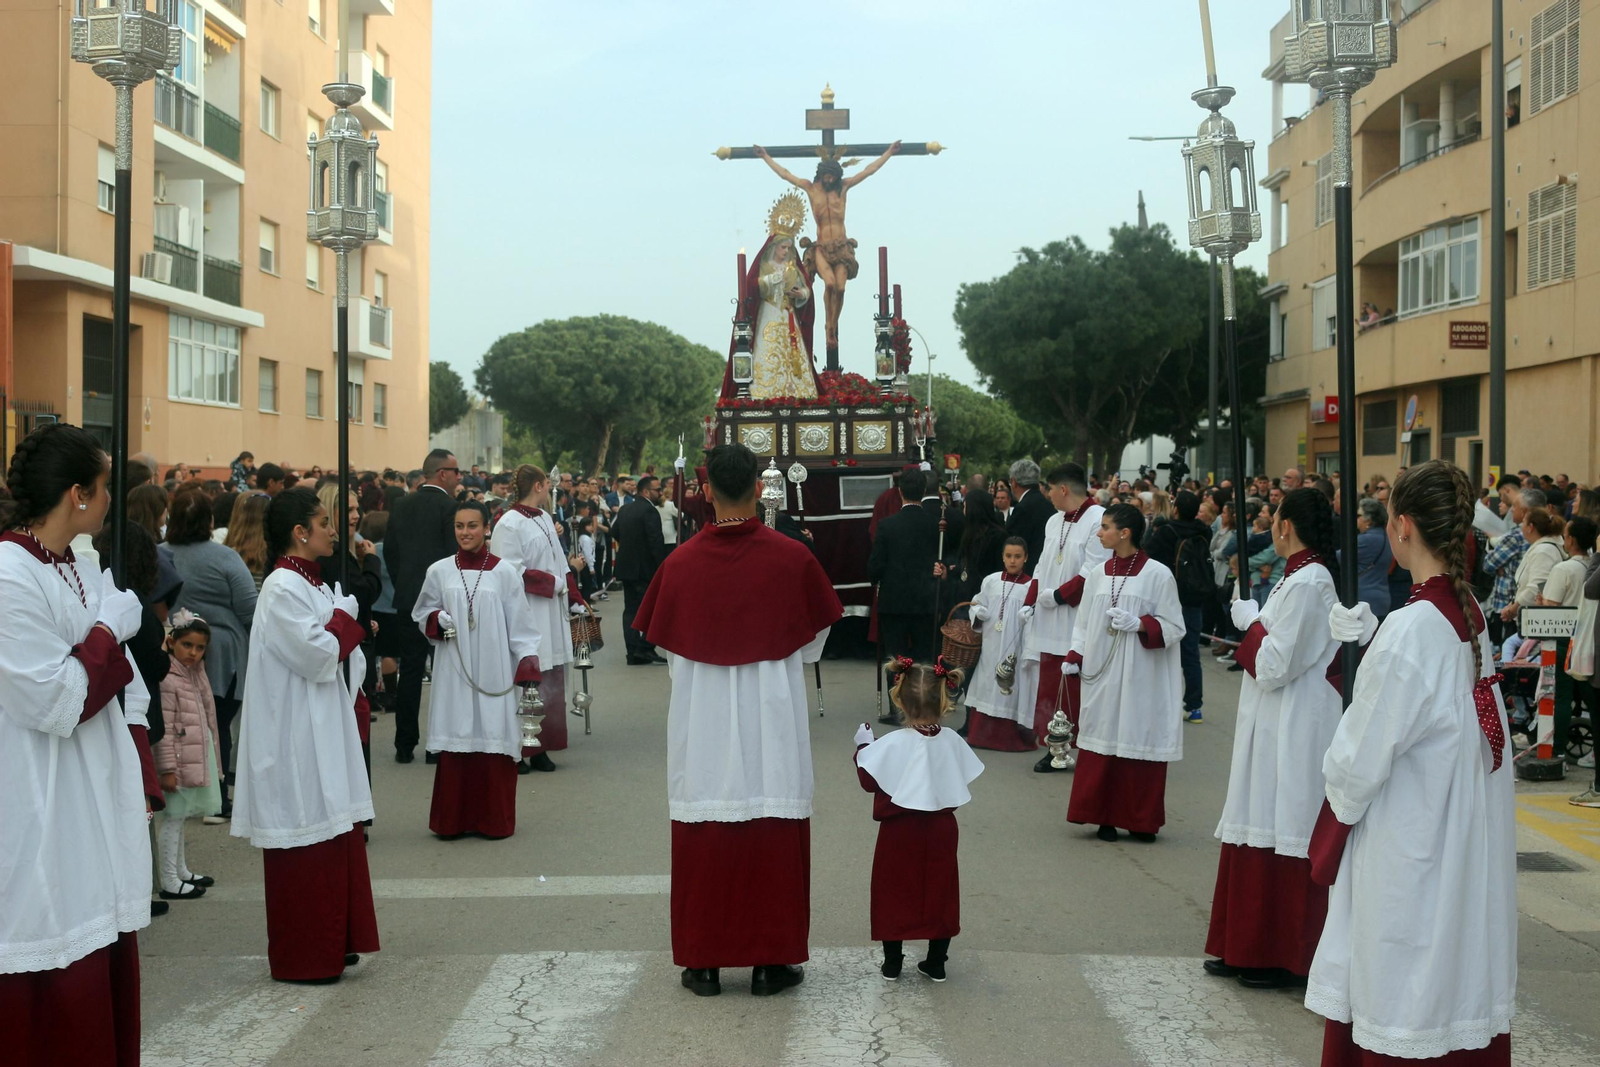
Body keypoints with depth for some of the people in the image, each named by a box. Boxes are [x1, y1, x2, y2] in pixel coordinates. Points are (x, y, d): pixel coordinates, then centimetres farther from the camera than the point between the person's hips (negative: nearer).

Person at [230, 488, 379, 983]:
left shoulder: (313, 584, 13)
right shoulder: (283, 589, -16)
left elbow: (343, 654, 17)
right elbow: (317, 655, -20)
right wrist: (344, 622, -6)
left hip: (325, 731, 10)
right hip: (297, 738, -9)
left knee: (336, 834, 13)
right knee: (307, 843, -3)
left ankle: (333, 942, 22)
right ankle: (302, 957, 7)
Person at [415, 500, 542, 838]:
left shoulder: (505, 572, -1)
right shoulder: (440, 571, 5)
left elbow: (520, 624, -1)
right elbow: (421, 614, 15)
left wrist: (528, 667, -9)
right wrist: (437, 621, -8)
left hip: (495, 674, -1)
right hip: (453, 673, 2)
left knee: (495, 743, 0)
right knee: (455, 743, 2)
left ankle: (494, 819, 11)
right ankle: (453, 819, 13)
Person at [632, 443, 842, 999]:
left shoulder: (679, 563, -6)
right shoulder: (792, 558, -7)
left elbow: (665, 641, 6)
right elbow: (814, 640, 5)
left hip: (701, 710, 1)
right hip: (772, 709, -1)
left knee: (703, 833, 7)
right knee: (774, 830, 6)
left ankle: (703, 962, 12)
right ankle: (772, 961, 11)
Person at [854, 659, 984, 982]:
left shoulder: (893, 743, -19)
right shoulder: (952, 741, -8)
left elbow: (869, 781, -12)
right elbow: (962, 780, 3)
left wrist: (863, 746, 1)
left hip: (900, 830, -3)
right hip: (941, 829, 3)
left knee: (895, 893, 10)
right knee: (939, 893, 14)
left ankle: (892, 962, 16)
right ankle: (936, 962, 20)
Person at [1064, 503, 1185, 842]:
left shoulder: (1158, 575, -6)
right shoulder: (1098, 574, 8)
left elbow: (1174, 627, -5)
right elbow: (1084, 624, 12)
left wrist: (1140, 624, -19)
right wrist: (1075, 658, 1)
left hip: (1141, 677, -4)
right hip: (1101, 674, 4)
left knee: (1139, 742, 1)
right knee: (1103, 740, 5)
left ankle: (1140, 821, 13)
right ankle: (1104, 817, 15)